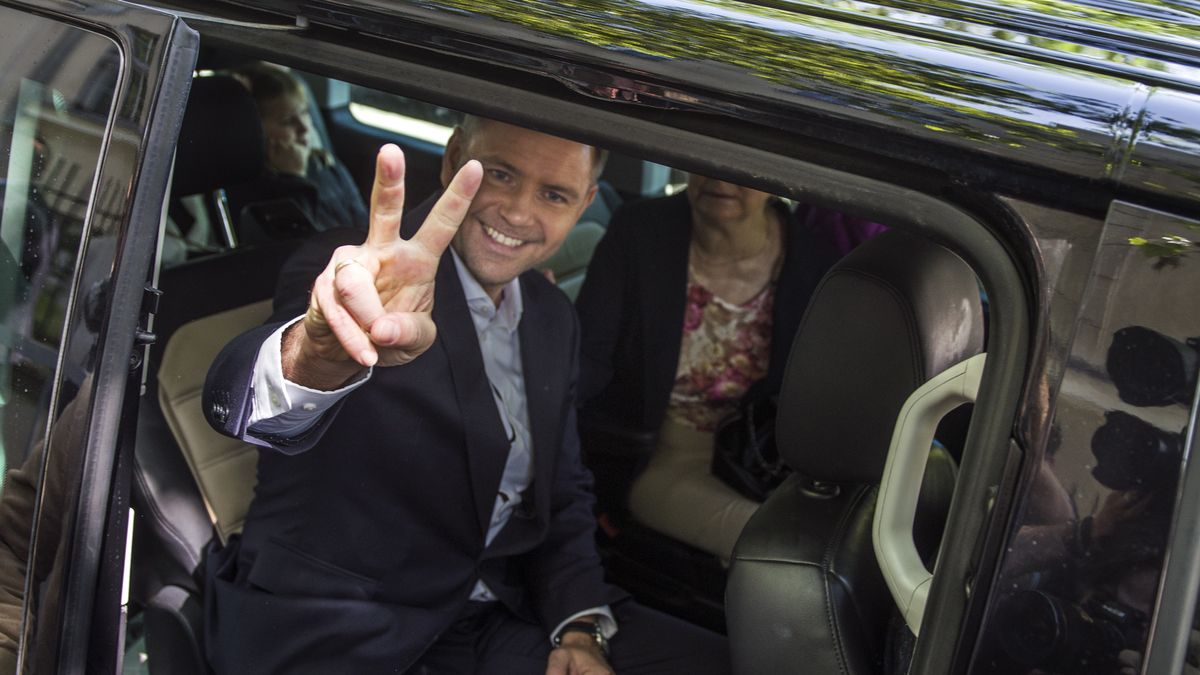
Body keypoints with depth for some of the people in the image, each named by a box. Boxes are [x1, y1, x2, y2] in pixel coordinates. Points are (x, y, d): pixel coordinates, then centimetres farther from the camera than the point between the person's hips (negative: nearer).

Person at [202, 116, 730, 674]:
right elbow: (237, 397, -33)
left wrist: (580, 627, -3)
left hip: (495, 621, 7)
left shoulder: (552, 319, 9)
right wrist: (317, 354, -57)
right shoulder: (351, 273, -13)